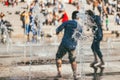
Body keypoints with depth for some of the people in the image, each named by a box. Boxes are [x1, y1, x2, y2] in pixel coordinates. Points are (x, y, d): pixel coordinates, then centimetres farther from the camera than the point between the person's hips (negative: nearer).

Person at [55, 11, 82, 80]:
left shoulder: (67, 22, -7)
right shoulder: (79, 27, 1)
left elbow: (58, 29, -11)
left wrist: (57, 32, 11)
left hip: (64, 44, -2)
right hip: (73, 46, 2)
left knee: (58, 57, 19)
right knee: (73, 60, 21)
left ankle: (59, 73, 10)